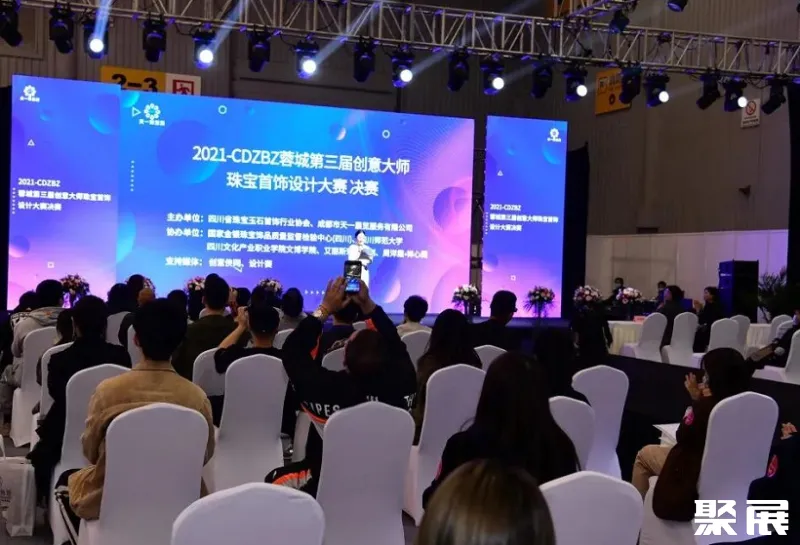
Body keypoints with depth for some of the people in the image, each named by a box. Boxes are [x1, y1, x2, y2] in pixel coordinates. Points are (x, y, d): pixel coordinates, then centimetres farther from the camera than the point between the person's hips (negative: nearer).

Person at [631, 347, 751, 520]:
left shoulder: (707, 406, -28)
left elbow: (682, 436, -10)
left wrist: (696, 399, -4)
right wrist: (698, 400, 4)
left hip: (695, 477, -7)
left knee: (644, 454, 17)